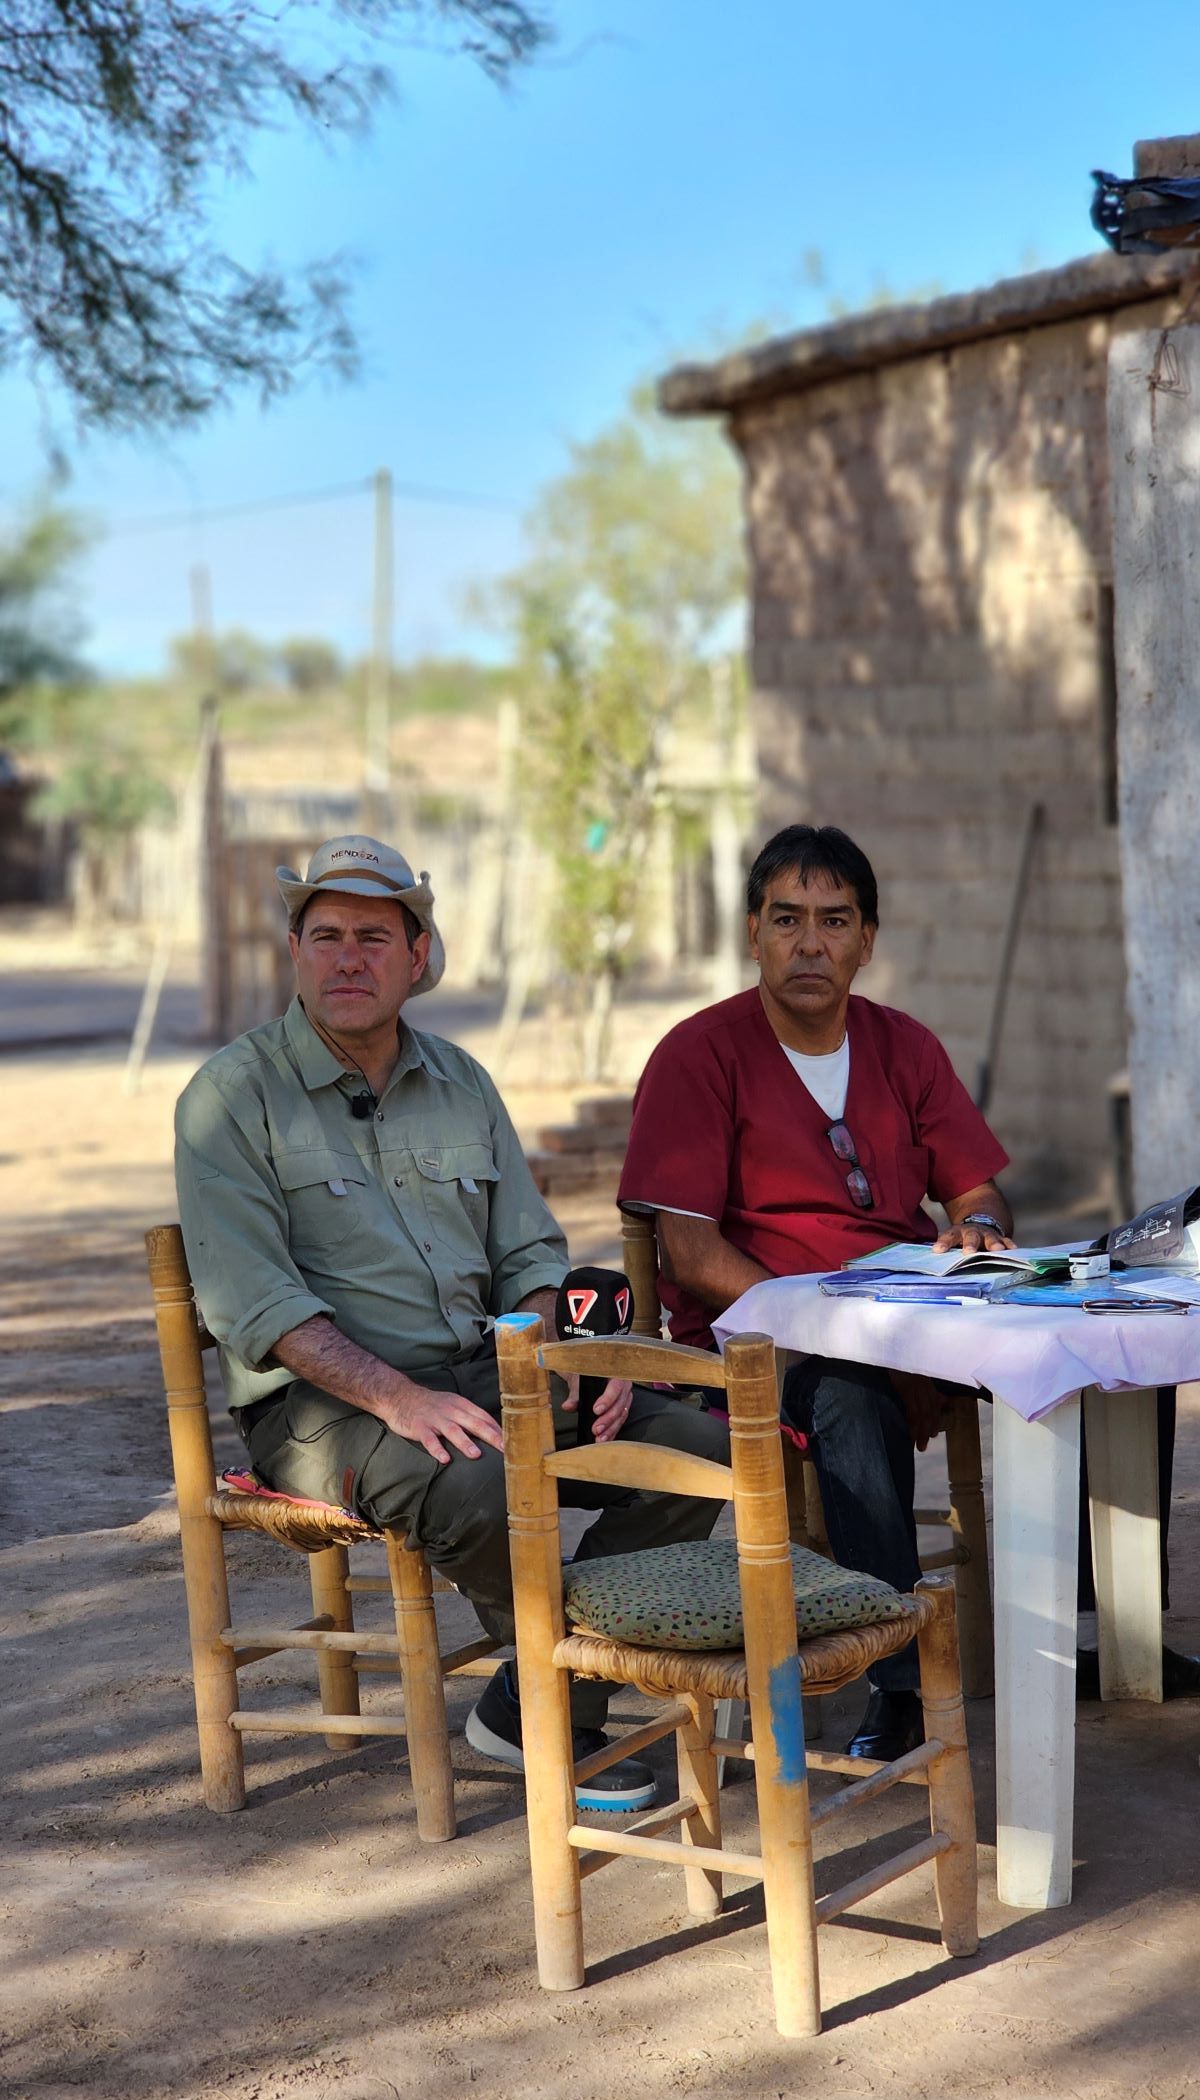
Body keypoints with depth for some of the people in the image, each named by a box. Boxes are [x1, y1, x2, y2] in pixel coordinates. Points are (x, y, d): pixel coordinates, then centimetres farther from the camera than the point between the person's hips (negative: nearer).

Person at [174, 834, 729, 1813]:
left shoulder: (459, 1082, 15)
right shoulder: (233, 1096, -4)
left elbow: (528, 1255, 17)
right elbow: (251, 1301, -14)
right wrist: (398, 1399, -26)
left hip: (480, 1373, 6)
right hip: (319, 1402, -6)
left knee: (695, 1445, -12)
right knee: (481, 1490, -36)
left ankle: (529, 1709, -4)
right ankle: (570, 1708, -9)